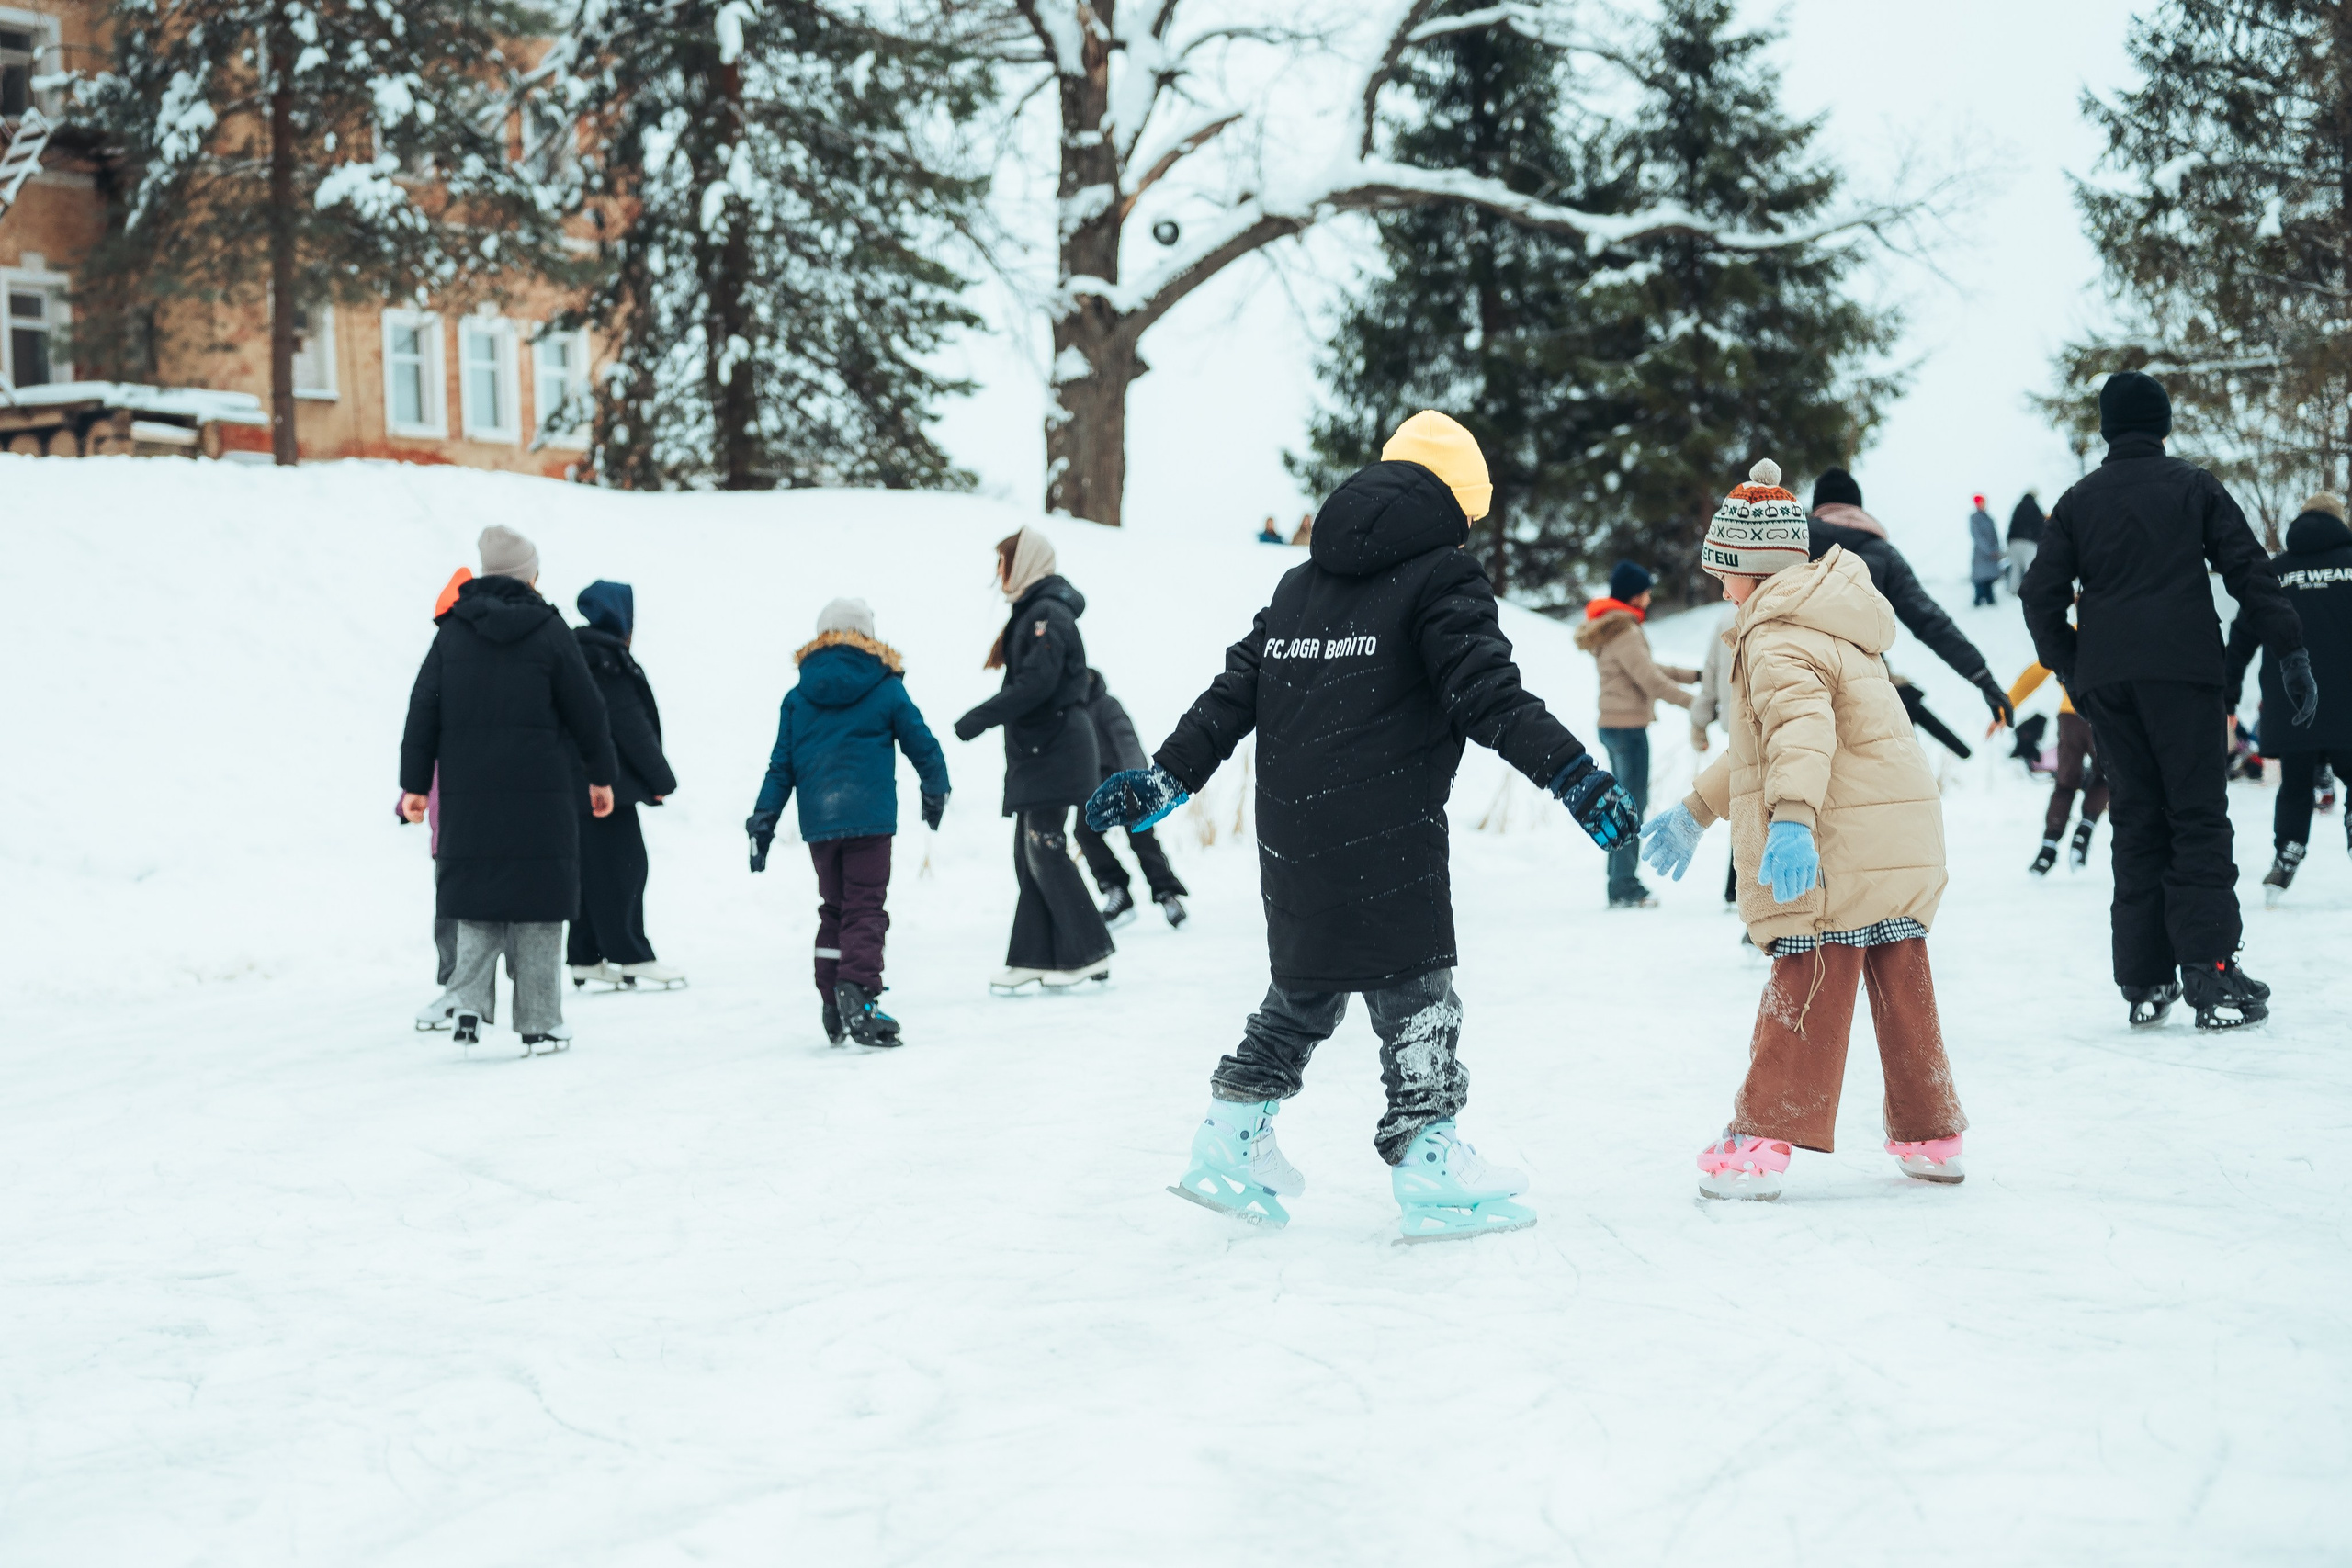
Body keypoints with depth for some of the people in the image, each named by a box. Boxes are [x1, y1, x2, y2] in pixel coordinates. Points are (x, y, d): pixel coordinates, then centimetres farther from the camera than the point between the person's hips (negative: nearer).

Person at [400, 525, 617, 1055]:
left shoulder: (452, 632, 5)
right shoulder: (548, 630, -2)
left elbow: (423, 711, 4)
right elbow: (586, 709, 1)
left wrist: (415, 784, 9)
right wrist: (602, 774, 13)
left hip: (467, 794, 3)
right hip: (539, 793, -2)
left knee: (476, 896, 11)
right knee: (536, 901, 3)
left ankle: (468, 1000, -7)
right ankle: (538, 1024, 4)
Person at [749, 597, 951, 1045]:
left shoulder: (798, 698, 9)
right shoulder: (886, 690, 1)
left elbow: (781, 766, 9)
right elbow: (922, 746, 7)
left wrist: (762, 823, 13)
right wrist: (936, 791, 25)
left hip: (818, 822, 4)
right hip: (869, 817, -4)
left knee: (833, 908, 16)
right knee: (865, 908, -5)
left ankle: (831, 1007, 15)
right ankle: (858, 993, -24)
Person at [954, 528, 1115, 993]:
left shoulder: (1048, 614, -14)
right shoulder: (1033, 611, 18)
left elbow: (1036, 684, -24)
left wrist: (980, 719, -21)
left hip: (1053, 751, -10)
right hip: (1037, 749, 10)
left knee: (1045, 847, -10)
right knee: (1030, 853, 8)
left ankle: (1089, 955, -7)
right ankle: (1034, 959, 8)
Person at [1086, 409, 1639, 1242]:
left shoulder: (1299, 583, 18)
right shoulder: (1440, 577, -3)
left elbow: (1232, 694, 16)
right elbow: (1491, 695, -14)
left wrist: (1166, 777, 20)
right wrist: (1575, 774, -17)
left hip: (1291, 840, 7)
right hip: (1388, 843, -7)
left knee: (1305, 985, 21)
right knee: (1414, 988, -1)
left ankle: (1231, 1144, 26)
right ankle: (1429, 1172, -2)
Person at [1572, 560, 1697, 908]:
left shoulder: (1608, 629, 14)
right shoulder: (1624, 633, -17)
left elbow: (1646, 668, 21)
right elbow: (1652, 681, -19)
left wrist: (1693, 675, 19)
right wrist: (1697, 703, -13)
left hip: (1614, 726, 10)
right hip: (1629, 726, -10)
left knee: (1626, 803, 15)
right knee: (1633, 805, -5)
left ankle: (1620, 884, 18)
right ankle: (1626, 888, -3)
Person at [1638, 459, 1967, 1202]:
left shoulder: (1778, 639, -11)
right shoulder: (1823, 624, 22)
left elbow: (1800, 725, -32)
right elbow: (1763, 743, 31)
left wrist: (1791, 817, -47)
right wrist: (1696, 809, 35)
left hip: (1837, 853, -9)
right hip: (1903, 851, 9)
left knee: (1804, 992, -7)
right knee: (1903, 992, 15)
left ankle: (1764, 1139, -5)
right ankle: (1929, 1134, 21)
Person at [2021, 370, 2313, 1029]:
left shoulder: (2078, 501, 12)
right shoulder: (2193, 486, 6)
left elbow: (2041, 594, 8)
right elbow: (2249, 569, 0)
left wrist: (2070, 667, 18)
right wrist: (2290, 651, 2)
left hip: (2105, 680, 3)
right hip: (2182, 671, -3)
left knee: (2136, 820, 8)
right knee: (2199, 818, -3)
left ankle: (2144, 981, 5)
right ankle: (2210, 972, -11)